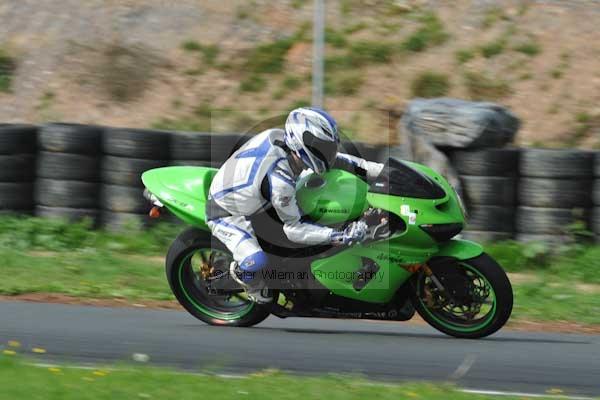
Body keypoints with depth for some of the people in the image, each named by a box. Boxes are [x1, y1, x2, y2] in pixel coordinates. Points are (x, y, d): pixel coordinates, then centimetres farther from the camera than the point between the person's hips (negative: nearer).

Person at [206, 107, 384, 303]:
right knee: (256, 261, -28)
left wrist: (380, 169, -5)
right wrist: (339, 237, -32)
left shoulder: (279, 136, -16)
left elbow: (332, 157, -2)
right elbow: (294, 228, -26)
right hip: (224, 213, -9)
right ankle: (241, 272, 9)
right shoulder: (279, 178, -38)